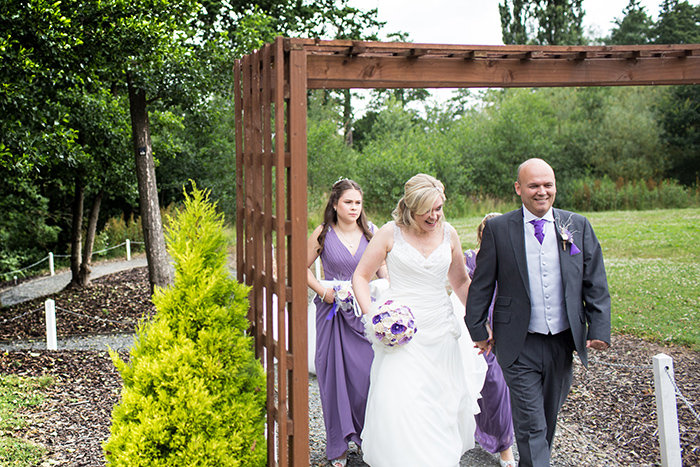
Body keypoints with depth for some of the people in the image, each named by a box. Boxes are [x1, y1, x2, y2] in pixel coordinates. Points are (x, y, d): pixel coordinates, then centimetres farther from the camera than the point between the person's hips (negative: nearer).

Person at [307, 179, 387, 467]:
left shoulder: (370, 233, 3)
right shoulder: (322, 234, -2)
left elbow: (383, 272, 8)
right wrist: (322, 290, -7)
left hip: (364, 314, 1)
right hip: (332, 312, -1)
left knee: (368, 375, -3)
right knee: (334, 375, 3)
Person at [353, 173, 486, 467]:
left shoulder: (448, 234, 5)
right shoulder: (390, 233, -5)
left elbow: (460, 282, 17)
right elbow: (361, 276, 2)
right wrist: (371, 316, -12)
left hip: (440, 330, 3)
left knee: (443, 403, 7)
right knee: (399, 403, -12)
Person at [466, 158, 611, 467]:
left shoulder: (579, 227, 4)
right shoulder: (498, 229, -4)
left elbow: (595, 284, 5)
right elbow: (481, 285, 1)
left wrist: (599, 329, -3)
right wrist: (478, 330, 2)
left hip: (564, 343, 3)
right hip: (519, 346, -3)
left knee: (549, 417, 19)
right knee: (531, 426, -4)